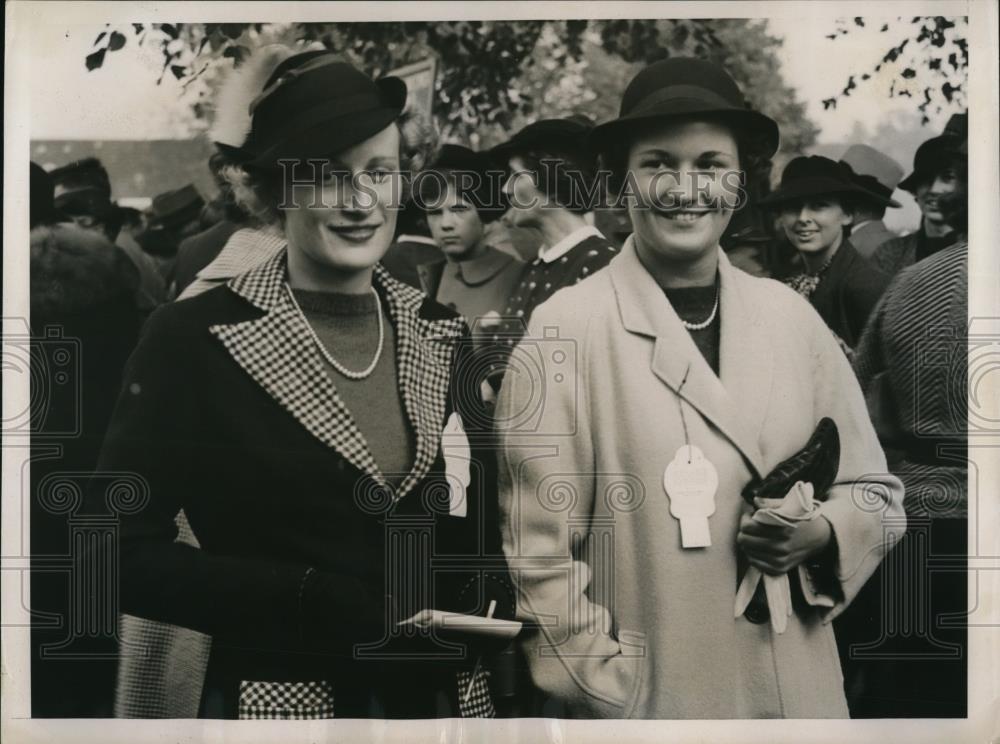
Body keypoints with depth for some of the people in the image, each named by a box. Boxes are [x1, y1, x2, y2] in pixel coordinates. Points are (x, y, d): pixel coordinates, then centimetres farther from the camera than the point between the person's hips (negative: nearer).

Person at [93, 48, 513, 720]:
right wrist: (308, 599, -21)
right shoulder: (193, 338, -11)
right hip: (280, 700, -4)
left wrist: (486, 593, -10)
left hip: (449, 694, 4)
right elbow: (124, 553, -13)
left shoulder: (441, 335, 2)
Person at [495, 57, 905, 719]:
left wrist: (824, 534, -11)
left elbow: (875, 491, 8)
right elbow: (538, 553, -12)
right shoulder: (565, 328, -12)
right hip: (645, 705, -4)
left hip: (799, 695, 4)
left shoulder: (793, 317, 0)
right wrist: (619, 701, -13)